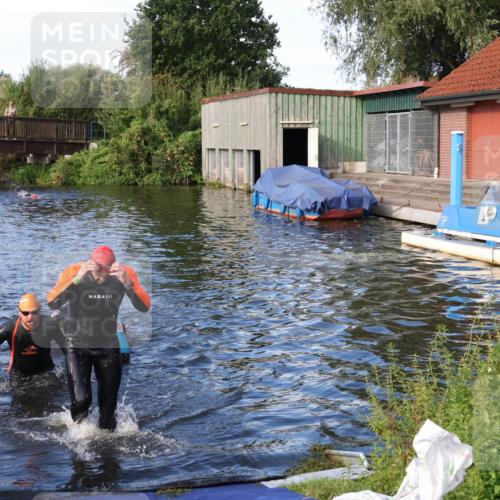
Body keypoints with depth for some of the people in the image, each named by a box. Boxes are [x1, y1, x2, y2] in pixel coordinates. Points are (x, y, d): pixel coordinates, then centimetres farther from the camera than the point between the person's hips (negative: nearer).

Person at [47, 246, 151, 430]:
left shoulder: (125, 274, -17)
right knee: (81, 399, -10)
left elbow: (145, 307, -24)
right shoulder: (74, 272, -21)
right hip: (78, 345, -2)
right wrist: (77, 278, -45)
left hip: (108, 345, 2)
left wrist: (127, 283, -40)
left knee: (109, 402, 9)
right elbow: (52, 303, -34)